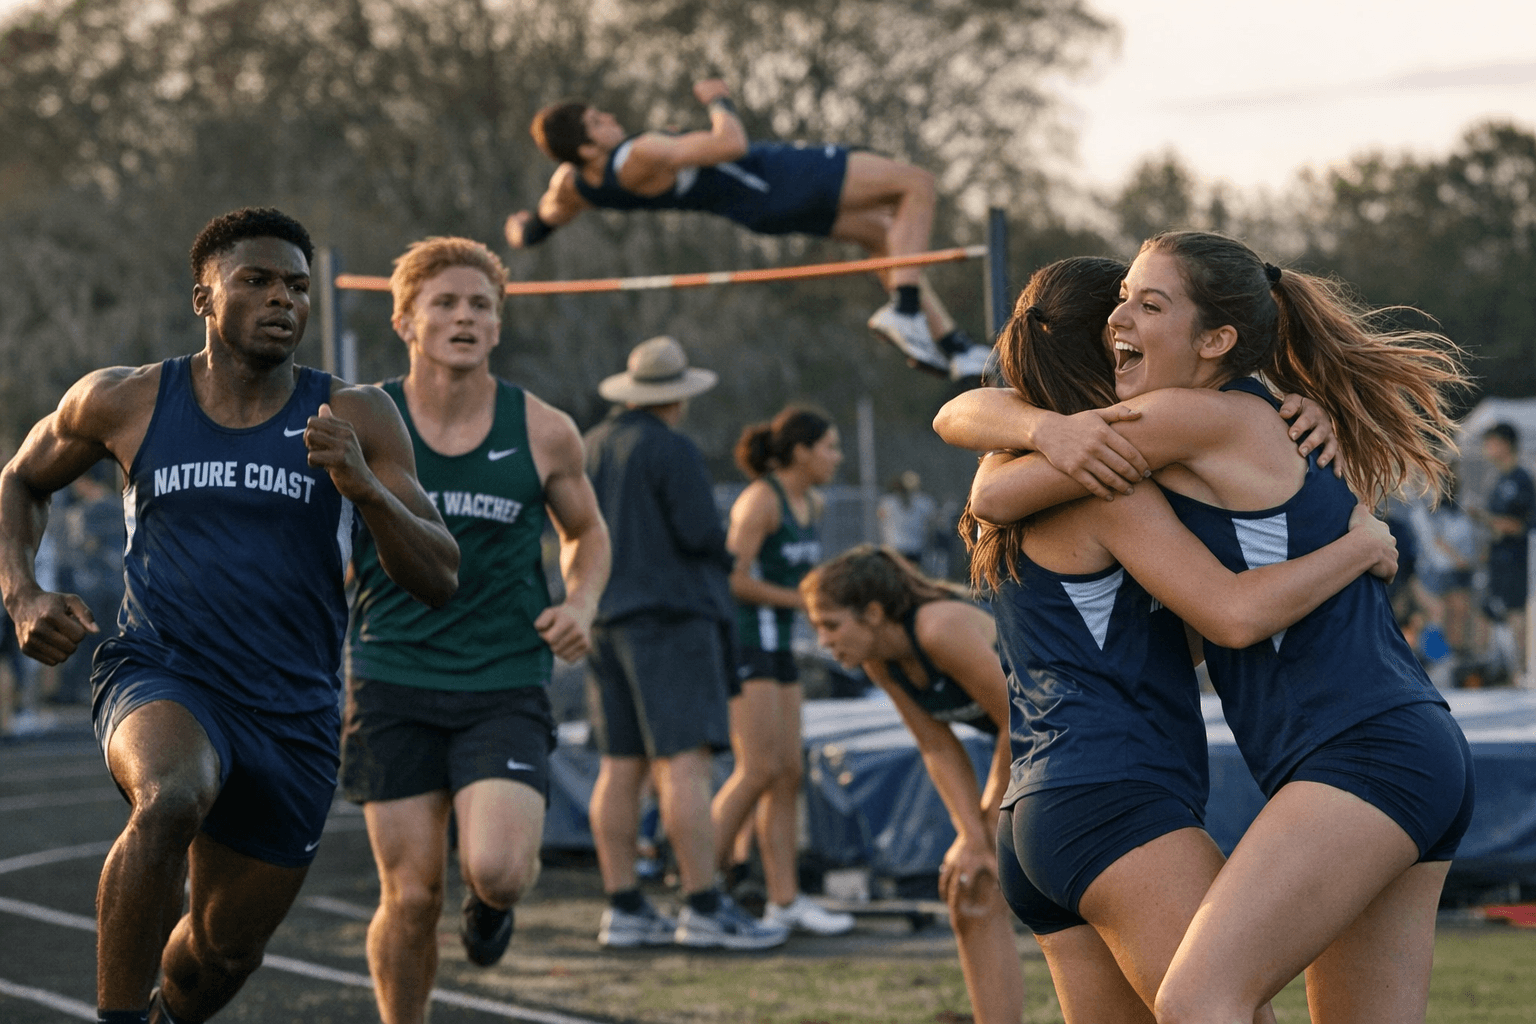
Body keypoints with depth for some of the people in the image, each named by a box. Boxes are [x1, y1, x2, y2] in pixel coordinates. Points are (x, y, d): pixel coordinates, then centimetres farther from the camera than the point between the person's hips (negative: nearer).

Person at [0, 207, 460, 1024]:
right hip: (159, 679, -2)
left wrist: (363, 487, -23)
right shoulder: (126, 402, 0)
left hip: (294, 717, 2)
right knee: (169, 800, -38)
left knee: (227, 945, 13)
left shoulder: (356, 420, -1)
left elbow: (438, 579, -5)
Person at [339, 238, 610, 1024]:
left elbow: (586, 531, 18)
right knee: (410, 895, -2)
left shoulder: (544, 433, 0)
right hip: (393, 683, 0)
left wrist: (582, 603, -2)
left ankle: (493, 901, 20)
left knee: (496, 868, -19)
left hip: (507, 686, 0)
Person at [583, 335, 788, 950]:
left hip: (603, 620, 8)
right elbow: (703, 536, -14)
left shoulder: (590, 449, 13)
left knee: (620, 767, 7)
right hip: (670, 616, -8)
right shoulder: (671, 450, -10)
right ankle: (703, 909, -15)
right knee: (687, 761, -11)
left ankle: (622, 909, 7)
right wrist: (721, 560, 6)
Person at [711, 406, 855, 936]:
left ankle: (784, 900, 4)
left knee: (789, 773, 4)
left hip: (775, 645, 9)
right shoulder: (761, 499, -14)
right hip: (740, 640, -9)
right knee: (760, 769, -14)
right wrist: (800, 599, -13)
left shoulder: (810, 505, 12)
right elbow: (732, 579, -19)